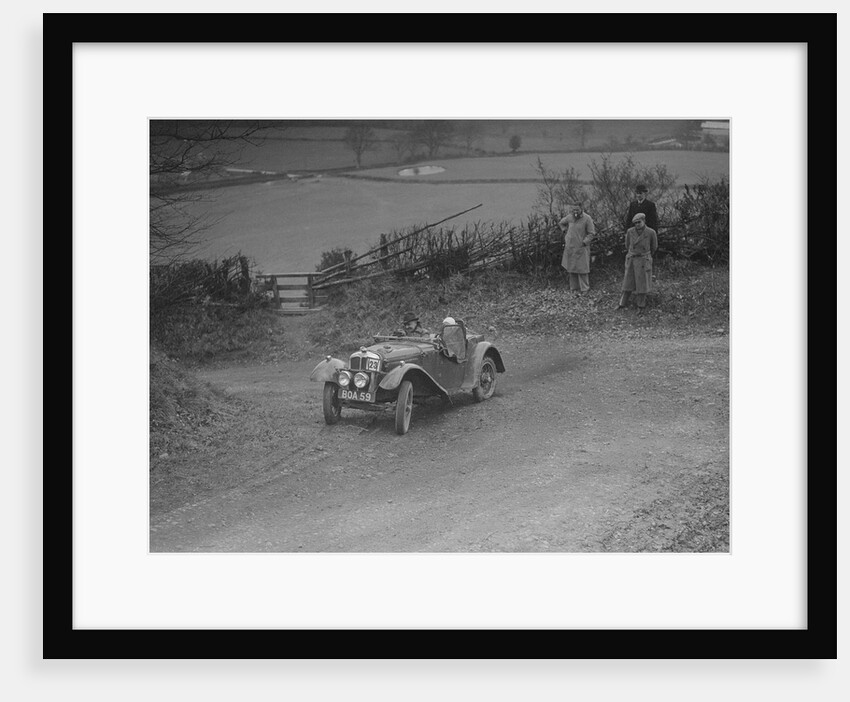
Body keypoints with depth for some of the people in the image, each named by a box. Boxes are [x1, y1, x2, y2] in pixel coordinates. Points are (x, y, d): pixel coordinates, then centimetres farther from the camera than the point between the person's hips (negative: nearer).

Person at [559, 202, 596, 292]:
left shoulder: (587, 219, -10)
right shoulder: (570, 217, 2)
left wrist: (584, 242, -14)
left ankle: (584, 288, 5)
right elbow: (560, 223, 22)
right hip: (570, 247, 5)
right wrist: (565, 231, 10)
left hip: (581, 247, -5)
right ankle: (574, 287, 18)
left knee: (582, 268, -3)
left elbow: (592, 233, -7)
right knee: (571, 268, 9)